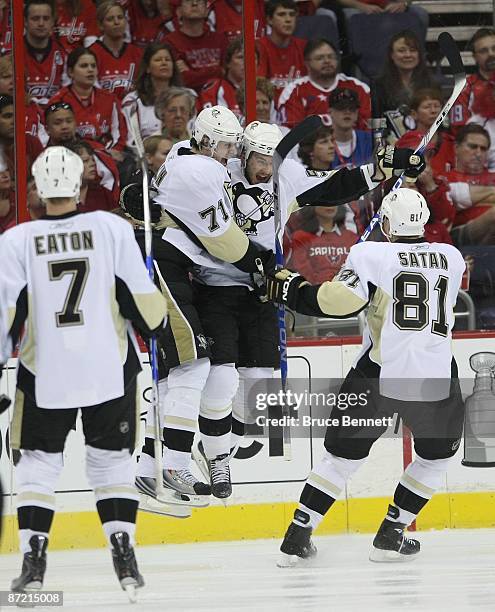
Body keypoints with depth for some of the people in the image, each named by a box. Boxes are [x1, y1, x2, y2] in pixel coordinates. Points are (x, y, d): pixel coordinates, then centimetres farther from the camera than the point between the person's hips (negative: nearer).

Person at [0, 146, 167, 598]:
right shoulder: (112, 229, -5)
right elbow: (142, 298, -2)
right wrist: (162, 324, 17)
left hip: (44, 374, -1)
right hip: (109, 370, 1)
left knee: (38, 462, 10)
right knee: (112, 460, 11)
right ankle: (124, 557, 4)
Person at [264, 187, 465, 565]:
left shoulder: (372, 255, -3)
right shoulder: (452, 258, 10)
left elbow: (338, 300, -14)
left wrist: (292, 289, 0)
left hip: (379, 374, -1)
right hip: (436, 378, 1)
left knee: (343, 454, 14)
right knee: (437, 456, 24)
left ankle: (298, 536, 10)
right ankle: (391, 536, 18)